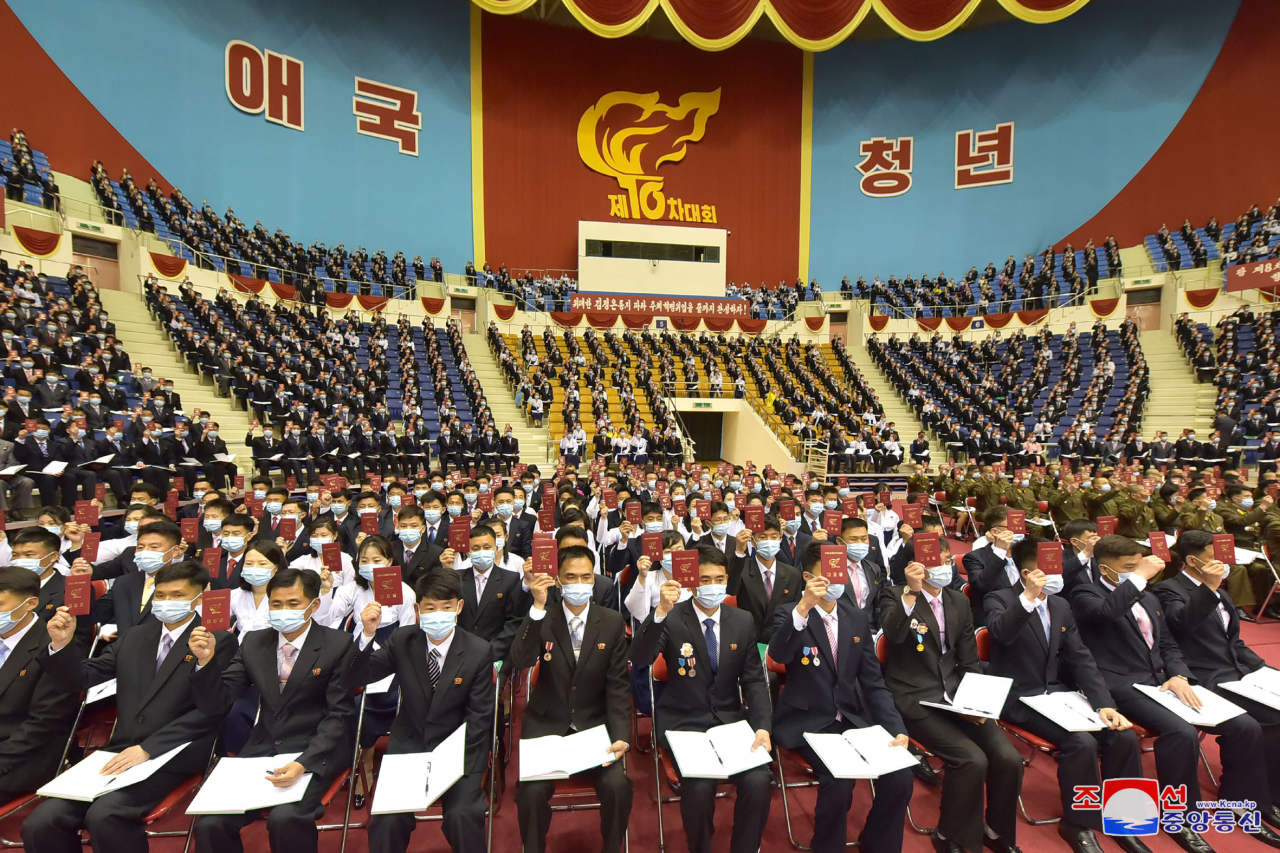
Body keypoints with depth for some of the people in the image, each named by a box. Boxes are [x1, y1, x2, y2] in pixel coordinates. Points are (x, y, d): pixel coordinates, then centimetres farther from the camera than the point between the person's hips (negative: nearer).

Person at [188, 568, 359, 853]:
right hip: (260, 751, 4)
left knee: (284, 819, -27)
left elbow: (339, 716, -10)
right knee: (210, 824, -15)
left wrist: (302, 763, -23)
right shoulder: (253, 642, 6)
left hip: (316, 753, -4)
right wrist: (206, 660, -12)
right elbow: (216, 704, 4)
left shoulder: (338, 645, -8)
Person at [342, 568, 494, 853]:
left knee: (462, 816, -23)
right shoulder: (403, 640, -4)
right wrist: (368, 635, -24)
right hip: (408, 744, 2)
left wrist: (457, 762, -17)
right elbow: (352, 681, -8)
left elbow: (479, 717, -6)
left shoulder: (479, 652, -10)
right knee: (387, 819, -19)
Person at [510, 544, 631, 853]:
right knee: (532, 791, -20)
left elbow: (618, 686, -3)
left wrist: (621, 736, -16)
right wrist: (538, 607, -30)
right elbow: (519, 662, -21)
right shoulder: (541, 619, -4)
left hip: (596, 723, 0)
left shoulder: (612, 622, -4)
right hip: (547, 723, 0)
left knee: (617, 786, -19)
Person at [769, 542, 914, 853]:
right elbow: (778, 655, -31)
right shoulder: (788, 615, -9)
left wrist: (896, 729, -6)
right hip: (807, 723, -4)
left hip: (853, 720, 5)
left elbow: (873, 682, 7)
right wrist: (803, 607, -43)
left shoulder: (857, 617, 5)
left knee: (900, 778, -13)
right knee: (839, 782, -25)